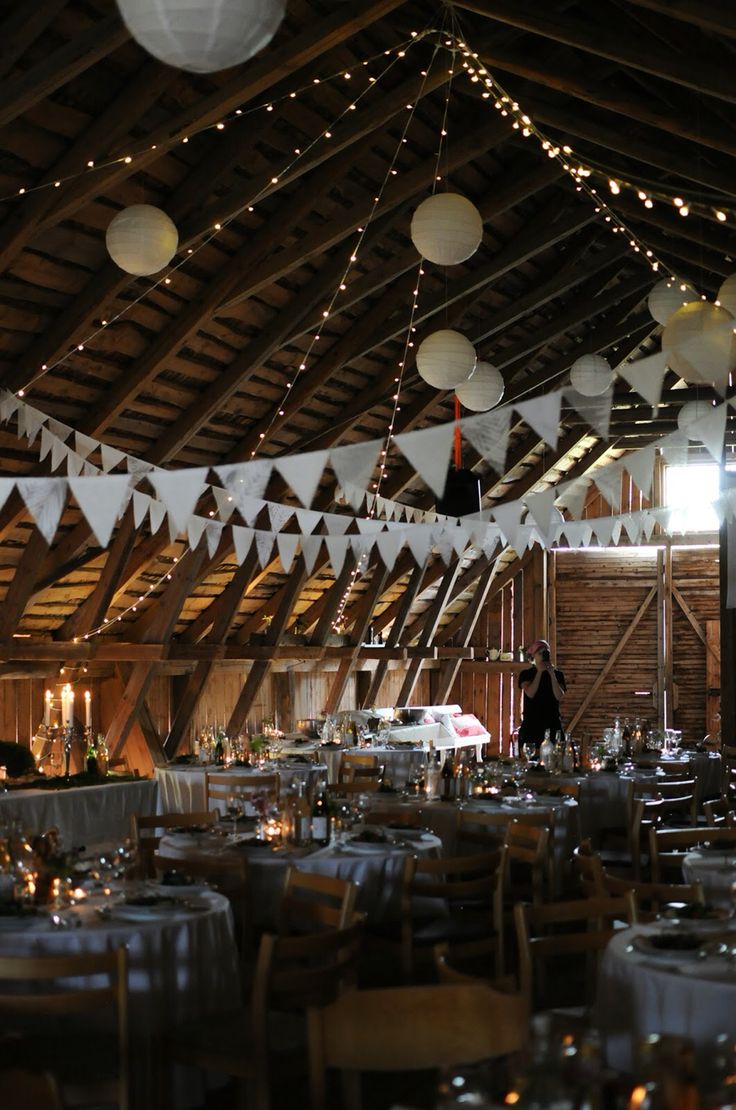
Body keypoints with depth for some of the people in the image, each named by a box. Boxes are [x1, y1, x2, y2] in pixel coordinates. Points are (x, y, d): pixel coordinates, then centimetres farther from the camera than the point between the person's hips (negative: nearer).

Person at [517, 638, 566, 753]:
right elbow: (530, 693, -13)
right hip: (531, 725, -1)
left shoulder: (557, 674, 9)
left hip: (552, 724, 1)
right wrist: (540, 672, -11)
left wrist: (552, 674, -11)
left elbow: (559, 697, -5)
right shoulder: (526, 674, 5)